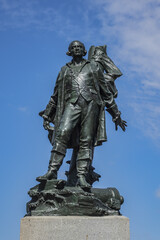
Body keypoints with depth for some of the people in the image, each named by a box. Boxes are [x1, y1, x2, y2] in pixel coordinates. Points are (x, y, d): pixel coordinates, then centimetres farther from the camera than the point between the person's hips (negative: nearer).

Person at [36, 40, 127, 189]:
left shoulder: (94, 66, 22)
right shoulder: (65, 70, 25)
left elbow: (106, 92, 20)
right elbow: (55, 95, 27)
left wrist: (116, 114, 17)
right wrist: (47, 116, 22)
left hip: (91, 102, 0)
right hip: (71, 103, 1)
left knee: (86, 140, -11)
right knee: (62, 133, -22)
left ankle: (82, 177, -16)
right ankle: (52, 171, -27)